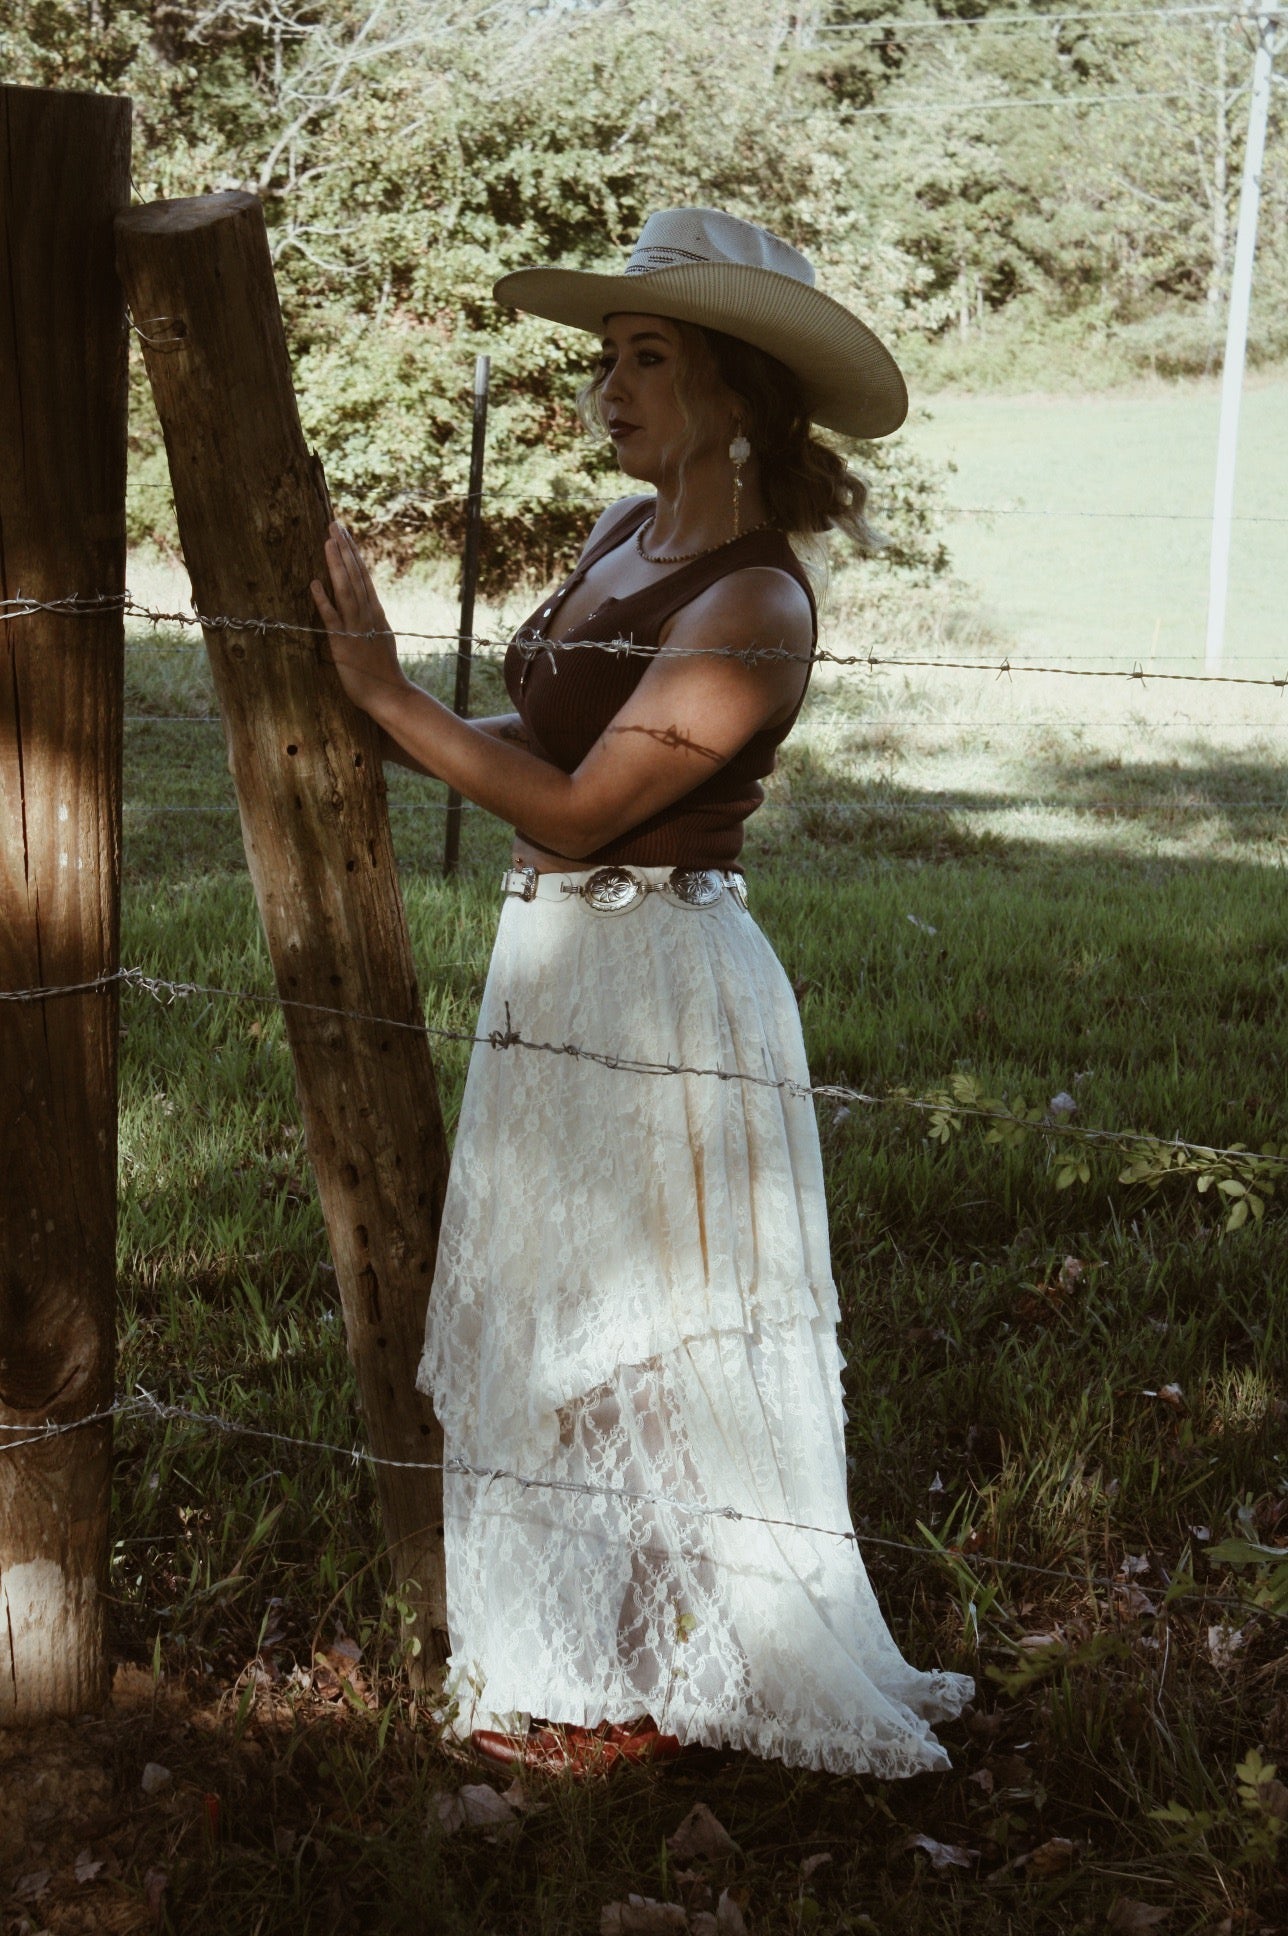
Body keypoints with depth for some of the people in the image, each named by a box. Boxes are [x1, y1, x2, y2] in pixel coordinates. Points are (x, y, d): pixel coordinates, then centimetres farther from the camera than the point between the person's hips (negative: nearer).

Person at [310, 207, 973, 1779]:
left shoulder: (756, 606, -18)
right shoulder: (624, 536, 8)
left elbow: (573, 806, -22)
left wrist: (385, 691, -18)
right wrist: (383, 728, 5)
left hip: (658, 980, -9)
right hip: (554, 964, 9)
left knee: (643, 1332, 3)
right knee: (550, 1317, 16)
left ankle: (661, 1684, 18)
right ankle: (590, 1641, 30)